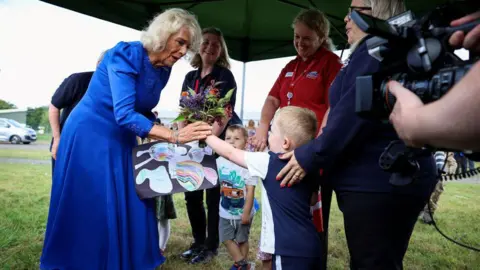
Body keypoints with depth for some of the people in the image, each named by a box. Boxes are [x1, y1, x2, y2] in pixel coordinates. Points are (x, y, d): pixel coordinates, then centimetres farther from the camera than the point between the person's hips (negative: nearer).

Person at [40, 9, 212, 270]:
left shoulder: (163, 71, 0)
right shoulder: (125, 55, -22)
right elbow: (124, 114, -31)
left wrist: (168, 133, -4)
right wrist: (175, 136, -35)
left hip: (121, 140, 7)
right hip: (89, 136, -7)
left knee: (129, 206, 7)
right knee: (88, 209, 0)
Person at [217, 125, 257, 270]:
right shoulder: (220, 161, -5)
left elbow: (250, 190, -17)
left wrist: (246, 212, -16)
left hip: (242, 211, -4)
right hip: (225, 211, 5)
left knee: (242, 240, 13)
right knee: (226, 239, 13)